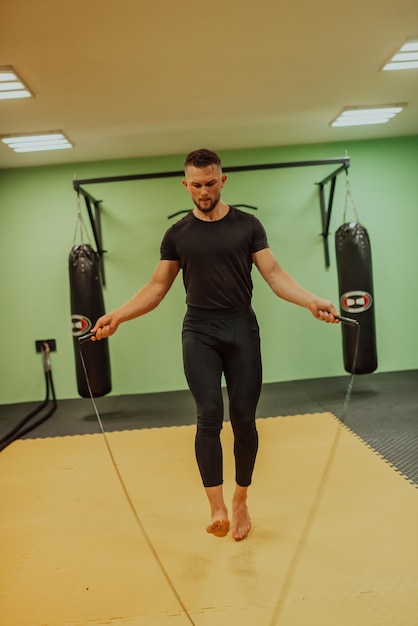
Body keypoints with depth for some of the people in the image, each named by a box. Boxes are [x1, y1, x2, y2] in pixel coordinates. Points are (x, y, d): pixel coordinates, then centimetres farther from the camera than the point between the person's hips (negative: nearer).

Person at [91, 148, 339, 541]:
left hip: (242, 329, 0)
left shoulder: (247, 225, 4)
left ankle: (240, 501, 23)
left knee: (244, 419, 5)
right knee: (209, 416, -13)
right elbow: (157, 287, 7)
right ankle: (217, 507, -8)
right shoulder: (177, 234, 7)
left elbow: (274, 274, -1)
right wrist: (117, 316, -6)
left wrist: (311, 301, -17)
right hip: (199, 333, 0)